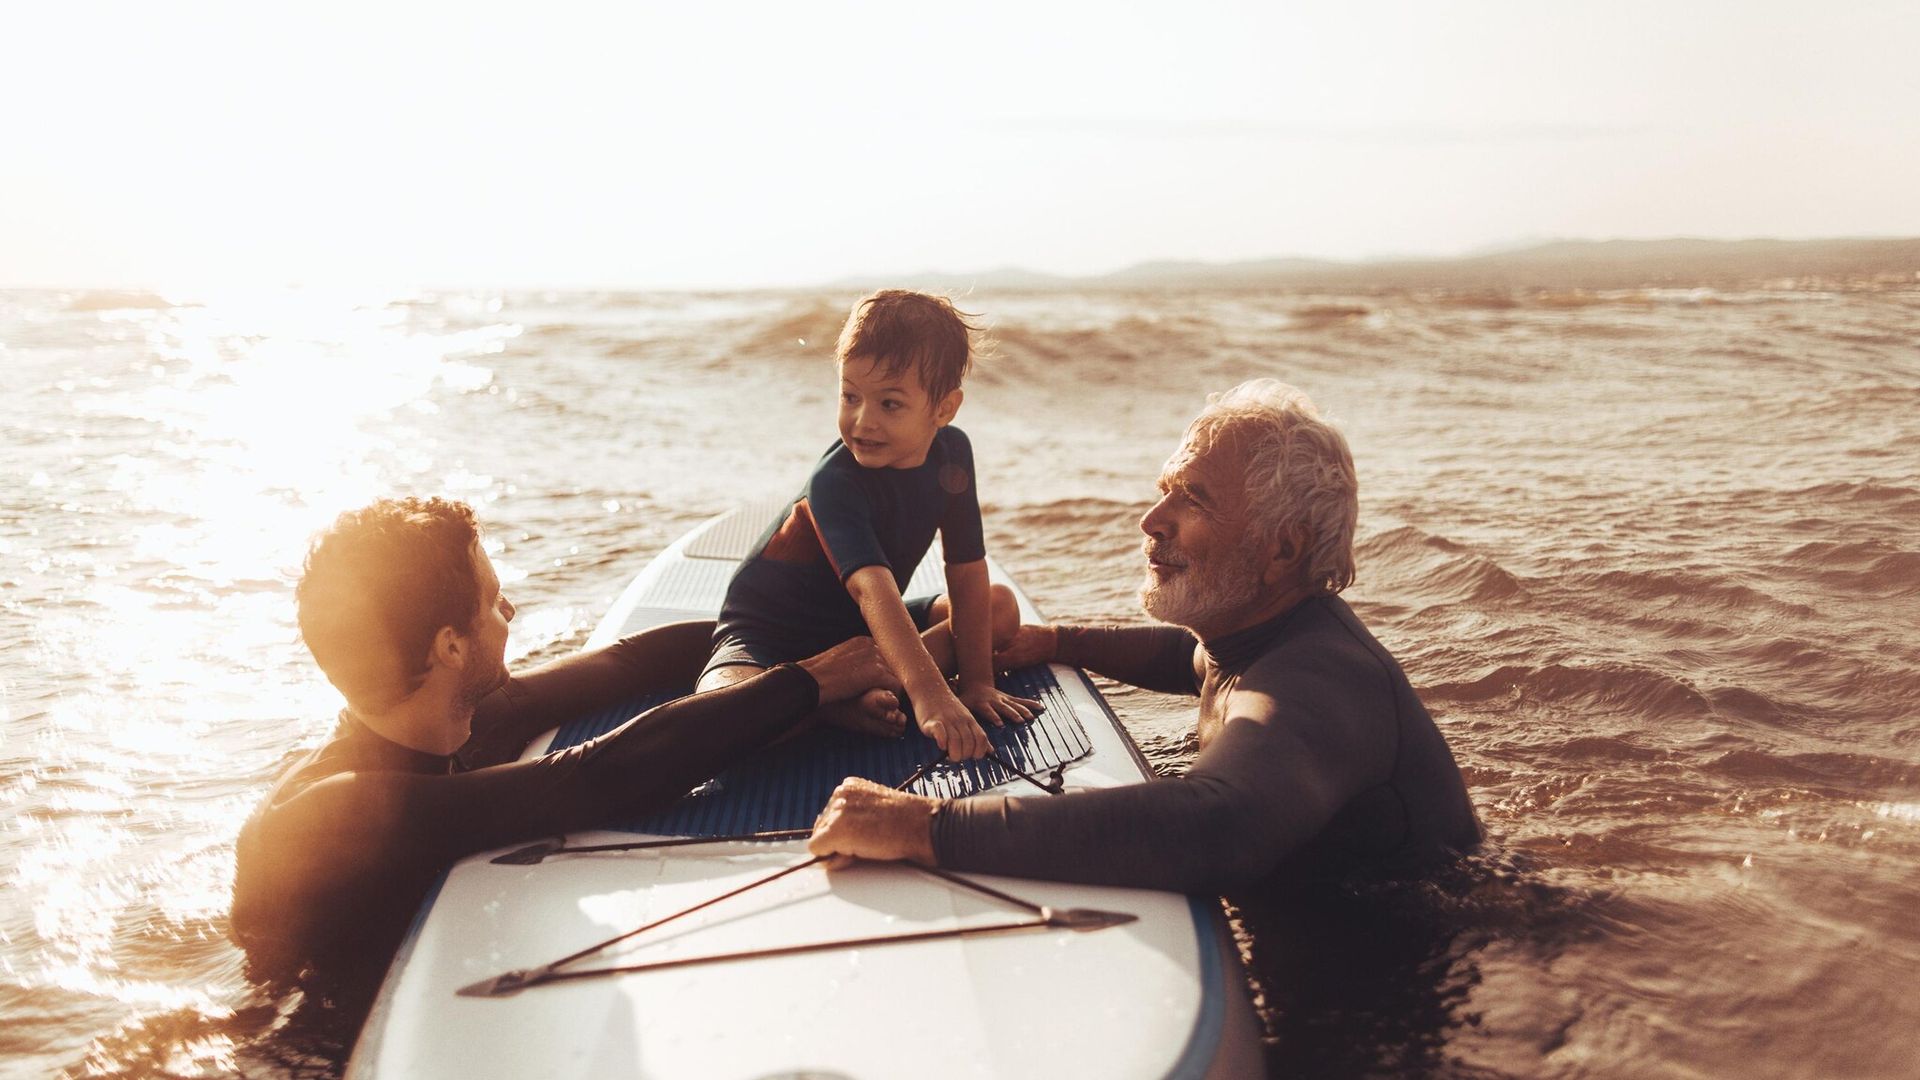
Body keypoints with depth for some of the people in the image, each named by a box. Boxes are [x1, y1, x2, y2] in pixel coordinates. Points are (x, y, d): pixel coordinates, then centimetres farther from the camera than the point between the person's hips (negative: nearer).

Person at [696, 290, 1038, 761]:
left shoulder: (951, 452, -10)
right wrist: (929, 694, -54)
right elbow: (873, 588, -43)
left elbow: (967, 573, -8)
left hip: (860, 631, 8)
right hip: (770, 637, -7)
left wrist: (977, 682, -14)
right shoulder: (834, 481, -29)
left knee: (1001, 606, -3)